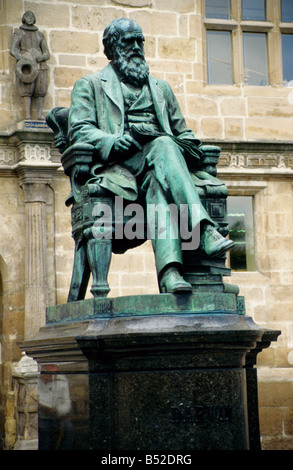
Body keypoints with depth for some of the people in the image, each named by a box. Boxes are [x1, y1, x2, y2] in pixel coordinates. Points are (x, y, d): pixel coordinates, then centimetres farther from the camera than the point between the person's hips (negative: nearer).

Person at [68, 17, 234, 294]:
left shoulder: (161, 88, 33)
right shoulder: (90, 85, 20)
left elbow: (183, 134, 29)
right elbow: (79, 131, 4)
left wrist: (188, 146, 4)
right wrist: (114, 142, -16)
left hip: (158, 162, 3)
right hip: (117, 164, -3)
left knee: (159, 184, -37)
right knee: (163, 146, -37)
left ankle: (169, 270, -56)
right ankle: (204, 229, -53)